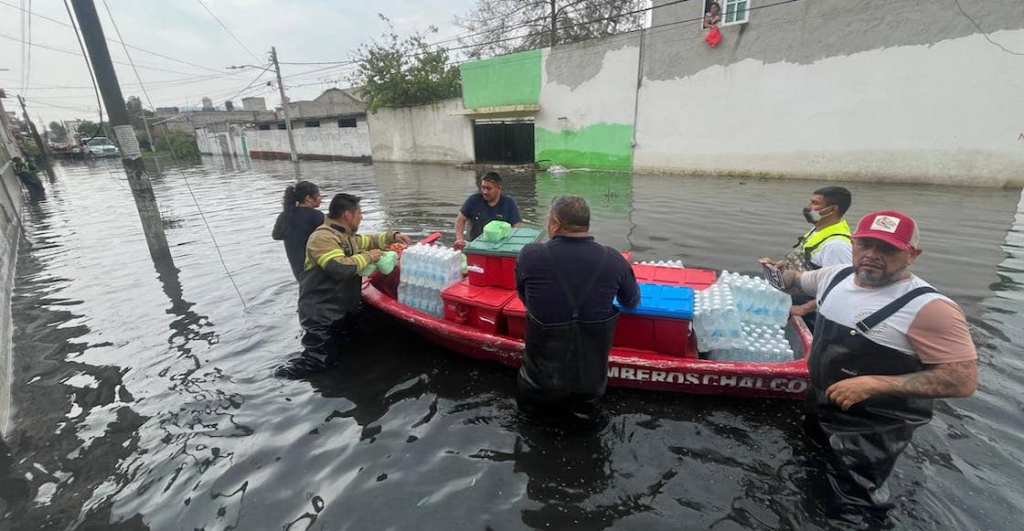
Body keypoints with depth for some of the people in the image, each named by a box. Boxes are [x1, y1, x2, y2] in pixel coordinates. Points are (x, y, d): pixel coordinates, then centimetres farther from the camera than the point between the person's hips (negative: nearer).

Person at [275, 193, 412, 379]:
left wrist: (392, 236, 13)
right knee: (320, 361, -5)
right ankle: (288, 370, 16)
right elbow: (341, 268, -34)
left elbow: (368, 241, 27)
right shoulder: (323, 237, -21)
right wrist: (367, 257, -20)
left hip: (343, 310, 10)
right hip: (321, 315, -9)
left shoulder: (346, 235, 10)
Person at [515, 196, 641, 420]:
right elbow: (633, 303, 4)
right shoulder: (614, 260, -14)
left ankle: (540, 399, 13)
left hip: (542, 378, 1)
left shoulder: (529, 255, -17)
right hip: (593, 379, 0)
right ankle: (583, 401, 14)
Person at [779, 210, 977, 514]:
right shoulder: (836, 275, -4)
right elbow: (797, 279, 17)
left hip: (870, 437, -6)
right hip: (820, 411, 7)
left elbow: (963, 380, -25)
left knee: (851, 506, 14)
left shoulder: (930, 308, -26)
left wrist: (874, 384, -30)